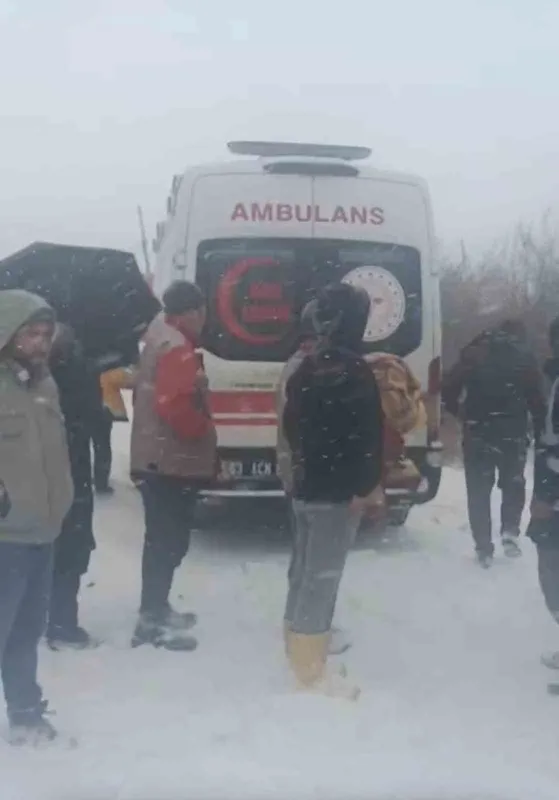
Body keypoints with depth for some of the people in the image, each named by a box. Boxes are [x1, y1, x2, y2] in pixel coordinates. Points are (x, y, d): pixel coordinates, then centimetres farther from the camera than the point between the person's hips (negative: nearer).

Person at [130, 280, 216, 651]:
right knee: (170, 540, -6)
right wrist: (205, 429, -14)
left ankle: (156, 609, 29)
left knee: (164, 538, 18)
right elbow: (175, 406, -29)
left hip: (159, 459, 11)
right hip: (172, 461, -11)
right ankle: (152, 620, -1)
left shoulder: (163, 338, 16)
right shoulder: (177, 349, -18)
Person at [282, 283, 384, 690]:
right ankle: (310, 661, 3)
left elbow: (292, 423, 18)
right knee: (322, 574, -3)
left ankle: (300, 645, 31)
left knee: (306, 568, 18)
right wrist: (366, 486, -14)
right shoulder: (353, 370, -17)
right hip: (338, 490, -9)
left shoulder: (307, 367, 11)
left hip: (307, 485, 9)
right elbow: (367, 435, -20)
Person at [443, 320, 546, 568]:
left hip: (477, 433, 1)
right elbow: (537, 399, -2)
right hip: (512, 433, 0)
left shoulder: (473, 353, 5)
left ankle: (484, 547, 6)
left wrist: (460, 413, 13)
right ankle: (510, 532, 2)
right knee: (513, 484, 18)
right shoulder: (524, 357, 2)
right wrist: (541, 430, 7)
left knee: (479, 490, 8)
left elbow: (448, 390, -1)